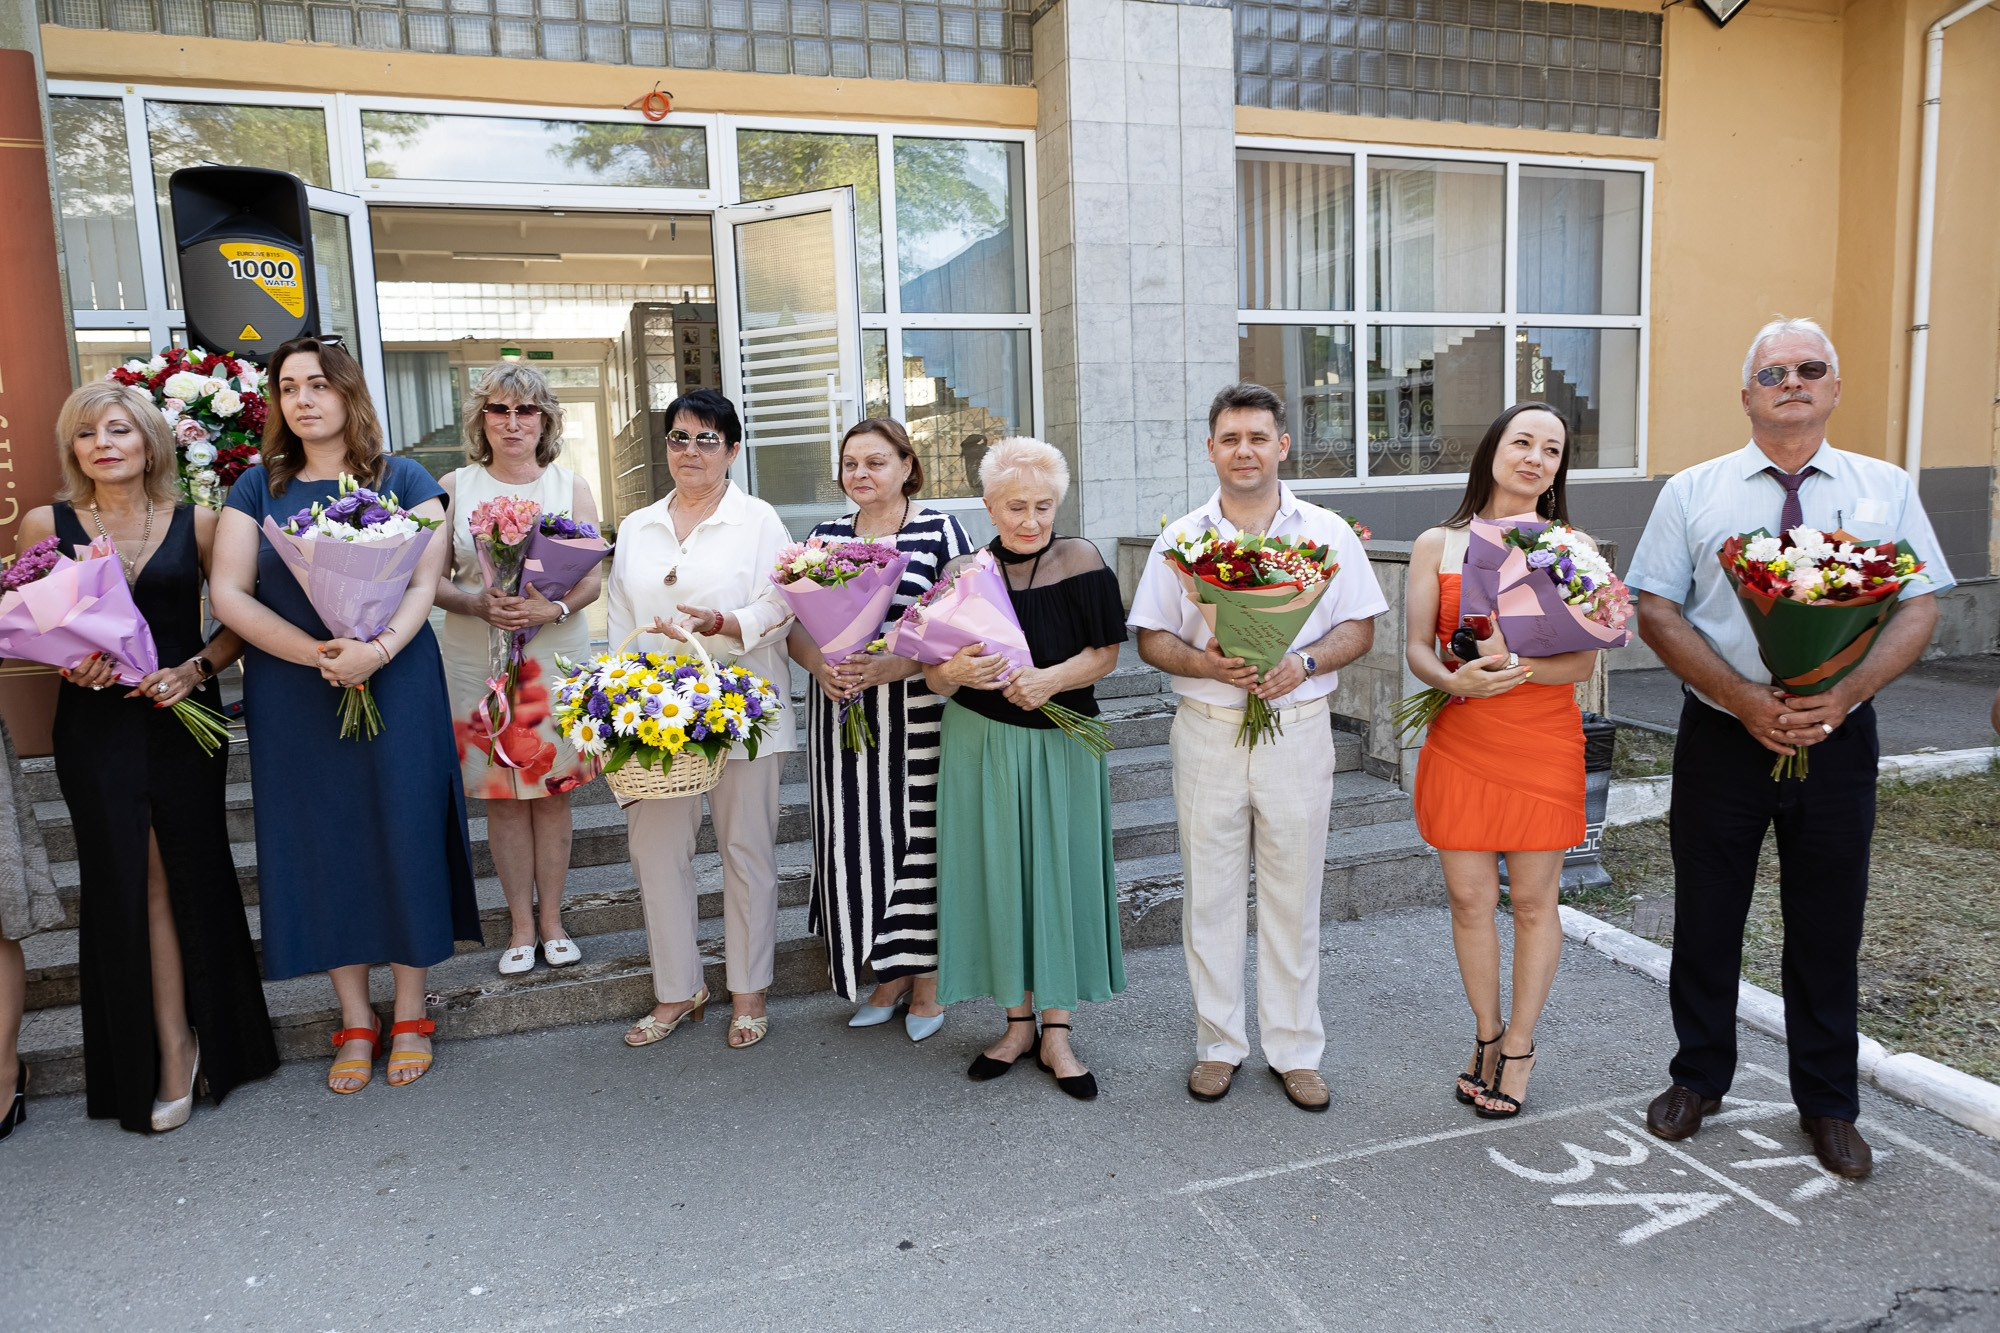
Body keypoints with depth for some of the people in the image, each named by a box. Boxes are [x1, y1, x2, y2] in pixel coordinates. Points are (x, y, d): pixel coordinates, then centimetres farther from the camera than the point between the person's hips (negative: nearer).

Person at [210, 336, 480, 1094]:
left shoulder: (404, 481, 2)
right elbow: (229, 594, -2)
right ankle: (355, 1023, 20)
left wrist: (377, 649, -23)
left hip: (397, 690, -2)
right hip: (292, 702, 2)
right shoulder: (258, 488, 6)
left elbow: (425, 583, -6)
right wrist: (317, 654, -16)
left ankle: (410, 1015, 18)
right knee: (322, 847, 6)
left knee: (403, 839, 2)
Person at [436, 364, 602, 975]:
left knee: (553, 790, 5)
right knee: (502, 794, 5)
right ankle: (521, 924, 17)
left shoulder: (572, 486, 5)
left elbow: (593, 577, 0)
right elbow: (431, 578, 2)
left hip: (557, 657, 0)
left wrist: (553, 608, -19)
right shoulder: (454, 488, 5)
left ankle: (551, 919, 18)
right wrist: (478, 603, -18)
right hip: (479, 661, 0)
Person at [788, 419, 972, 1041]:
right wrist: (820, 664, -11)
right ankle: (887, 980, 25)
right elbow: (796, 624, 11)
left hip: (916, 715, -4)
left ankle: (925, 985, 18)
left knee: (917, 842, 1)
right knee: (857, 842, 8)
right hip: (841, 715, 4)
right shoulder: (826, 536, 12)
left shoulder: (939, 530, -2)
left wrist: (894, 665, -21)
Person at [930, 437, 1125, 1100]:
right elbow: (932, 673, -2)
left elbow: (1105, 653, -5)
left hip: (1060, 742, -1)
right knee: (997, 875, 7)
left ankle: (1056, 1033, 16)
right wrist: (956, 671, -24)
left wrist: (1051, 679, -22)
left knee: (1061, 873, 3)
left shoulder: (1080, 559, -5)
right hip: (981, 743, 1)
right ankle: (1018, 1022, 24)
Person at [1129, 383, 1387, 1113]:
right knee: (1211, 894, 7)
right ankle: (1218, 1044, 22)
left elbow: (1360, 628, 4)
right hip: (1207, 730, 1)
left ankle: (1295, 1049, 21)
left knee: (1293, 895, 7)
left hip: (1297, 728, 0)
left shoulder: (1327, 533, 4)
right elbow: (1151, 638, 4)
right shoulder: (1180, 538, 5)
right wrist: (1205, 663, -16)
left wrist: (1303, 663, -15)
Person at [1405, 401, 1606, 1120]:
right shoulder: (1437, 544, 4)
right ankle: (1485, 1036, 27)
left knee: (1532, 899, 7)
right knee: (1469, 898, 6)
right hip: (1460, 743, 1)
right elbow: (1416, 648, 1)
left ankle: (1519, 1046, 25)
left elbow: (1584, 662, -4)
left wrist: (1517, 663, -24)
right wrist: (1454, 680, -21)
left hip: (1543, 744, -1)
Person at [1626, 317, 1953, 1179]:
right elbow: (1656, 613, -5)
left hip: (1837, 740, 1)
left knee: (1828, 927, 11)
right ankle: (1698, 1078, 29)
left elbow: (1920, 609, 0)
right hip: (1721, 737, -1)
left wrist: (1843, 694, -18)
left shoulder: (1886, 490, 5)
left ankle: (1828, 1105, 29)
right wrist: (1746, 698, -16)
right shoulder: (1693, 492, 1)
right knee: (1706, 917, 10)